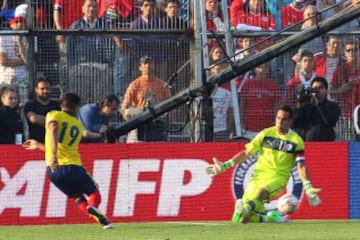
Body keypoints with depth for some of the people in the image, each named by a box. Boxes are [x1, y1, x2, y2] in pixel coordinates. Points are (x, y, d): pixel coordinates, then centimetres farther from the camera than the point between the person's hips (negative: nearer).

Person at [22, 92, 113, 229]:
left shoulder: (53, 115, 10)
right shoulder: (78, 126, 20)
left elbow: (53, 129, -15)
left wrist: (53, 155, -26)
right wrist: (39, 146, 42)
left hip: (53, 168, 0)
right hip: (74, 166, 0)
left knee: (77, 197, 18)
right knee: (94, 193, 13)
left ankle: (100, 219, -7)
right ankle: (92, 207, -26)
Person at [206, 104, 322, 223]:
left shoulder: (296, 141, 0)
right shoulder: (266, 133, 7)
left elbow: (301, 166, -2)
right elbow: (246, 152, 11)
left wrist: (308, 187, -17)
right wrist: (225, 166, 5)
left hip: (278, 177, -3)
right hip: (259, 175, 3)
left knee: (262, 191, -39)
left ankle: (248, 207, -66)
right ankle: (266, 219, 18)